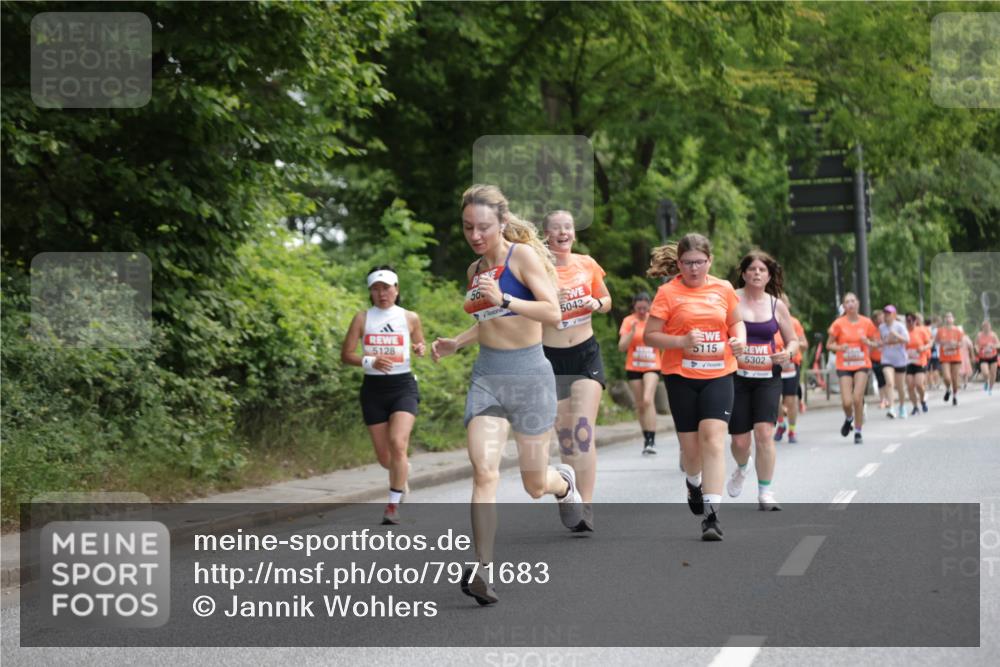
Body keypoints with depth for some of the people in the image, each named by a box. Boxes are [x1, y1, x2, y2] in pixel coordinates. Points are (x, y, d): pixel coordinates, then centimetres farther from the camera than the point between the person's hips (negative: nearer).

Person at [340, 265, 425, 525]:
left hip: (403, 386, -1)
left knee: (398, 443, -22)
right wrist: (371, 361, -17)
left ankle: (393, 505, -10)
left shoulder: (410, 318, 2)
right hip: (374, 387, 2)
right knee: (384, 457, 6)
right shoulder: (362, 318, 1)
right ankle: (402, 474, 43)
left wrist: (420, 349, -6)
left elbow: (420, 345, 18)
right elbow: (346, 355, 1)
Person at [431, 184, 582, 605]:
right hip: (486, 375, 4)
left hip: (529, 375, -4)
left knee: (535, 486, 6)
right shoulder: (476, 270, 10)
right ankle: (482, 570, -19)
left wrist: (503, 300, -30)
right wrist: (456, 344, 11)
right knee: (484, 471, -16)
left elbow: (553, 313, -19)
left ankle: (564, 482, 44)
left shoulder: (524, 255, -9)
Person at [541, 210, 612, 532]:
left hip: (586, 353, 0)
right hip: (551, 357, 0)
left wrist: (596, 303, -6)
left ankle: (586, 506, -17)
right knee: (564, 434, 6)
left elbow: (607, 300, 17)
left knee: (583, 430, -14)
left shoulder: (587, 264, 3)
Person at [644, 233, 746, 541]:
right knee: (690, 445, 6)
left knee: (713, 438, -16)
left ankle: (711, 514, -18)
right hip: (681, 377, -1)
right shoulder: (668, 292, -2)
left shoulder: (723, 289, 7)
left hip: (718, 375, 1)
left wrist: (739, 339, 1)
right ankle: (694, 483, 43)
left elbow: (736, 321, 22)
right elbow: (650, 335, -3)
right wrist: (682, 341, -19)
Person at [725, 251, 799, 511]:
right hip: (736, 375, -1)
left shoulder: (777, 305, 6)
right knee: (740, 439, 2)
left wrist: (788, 353, -7)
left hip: (768, 376, 1)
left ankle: (765, 493, -3)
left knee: (765, 432, -14)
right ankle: (742, 468, 39)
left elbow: (793, 340, 15)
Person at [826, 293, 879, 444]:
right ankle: (849, 419, 27)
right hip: (844, 366, 0)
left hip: (862, 365, 0)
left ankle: (858, 433, 2)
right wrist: (839, 347, -17)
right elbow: (829, 345, 3)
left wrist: (868, 343, -11)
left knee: (858, 398, -13)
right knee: (847, 402, -10)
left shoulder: (866, 323, 1)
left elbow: (876, 343, 11)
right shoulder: (839, 324, -3)